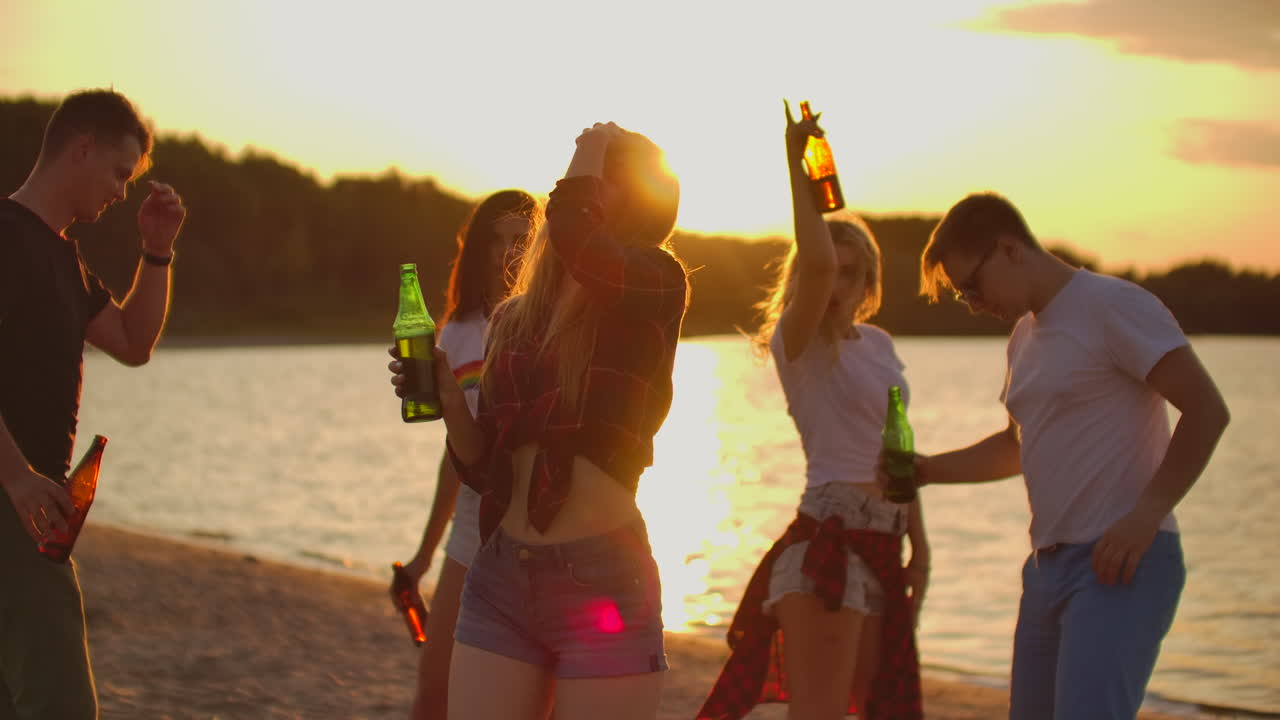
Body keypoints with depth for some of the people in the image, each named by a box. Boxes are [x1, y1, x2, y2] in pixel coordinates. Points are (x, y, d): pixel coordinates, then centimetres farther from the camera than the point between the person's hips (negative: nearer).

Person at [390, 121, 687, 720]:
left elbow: (570, 230, -26)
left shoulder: (655, 287, -4)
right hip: (500, 580, 5)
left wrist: (590, 150, -8)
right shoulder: (513, 319, 12)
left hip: (606, 585, -5)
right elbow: (483, 469, 14)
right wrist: (447, 396, -4)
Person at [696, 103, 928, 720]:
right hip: (827, 535, -8)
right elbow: (815, 262, -27)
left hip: (881, 543, 8)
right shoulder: (796, 342, -6)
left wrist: (919, 543, 18)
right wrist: (795, 166, -23)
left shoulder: (878, 344, 16)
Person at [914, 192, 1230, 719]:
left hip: (1120, 563, -9)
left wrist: (1145, 515, -22)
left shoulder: (1113, 305, -8)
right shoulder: (1025, 335, 19)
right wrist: (926, 470, 16)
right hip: (1048, 566, 9)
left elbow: (1207, 410, -15)